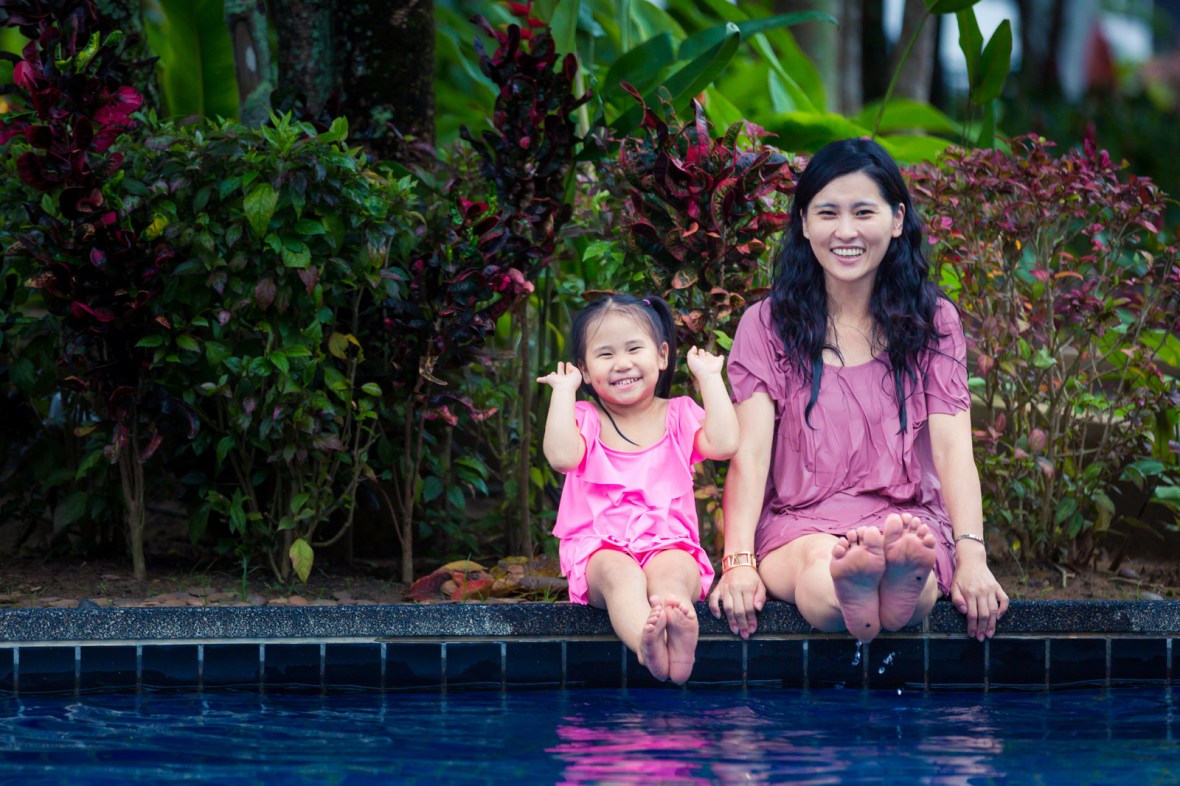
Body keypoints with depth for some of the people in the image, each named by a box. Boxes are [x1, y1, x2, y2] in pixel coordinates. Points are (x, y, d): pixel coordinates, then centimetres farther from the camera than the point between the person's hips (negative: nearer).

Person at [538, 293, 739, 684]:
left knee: (672, 573, -36)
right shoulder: (585, 419, 11)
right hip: (600, 551, -1)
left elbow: (724, 443, -6)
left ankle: (679, 637, -69)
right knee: (620, 574, -37)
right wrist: (564, 390, -2)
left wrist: (709, 377, 2)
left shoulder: (678, 415, 14)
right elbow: (561, 456, -12)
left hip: (670, 545, 1)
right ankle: (646, 643, -67)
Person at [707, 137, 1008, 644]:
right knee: (820, 565, -39)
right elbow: (750, 451, -3)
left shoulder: (933, 321, 12)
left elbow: (953, 447, -1)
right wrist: (738, 562, -21)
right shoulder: (766, 325, 10)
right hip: (797, 522, 0)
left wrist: (972, 556, -21)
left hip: (906, 517, 0)